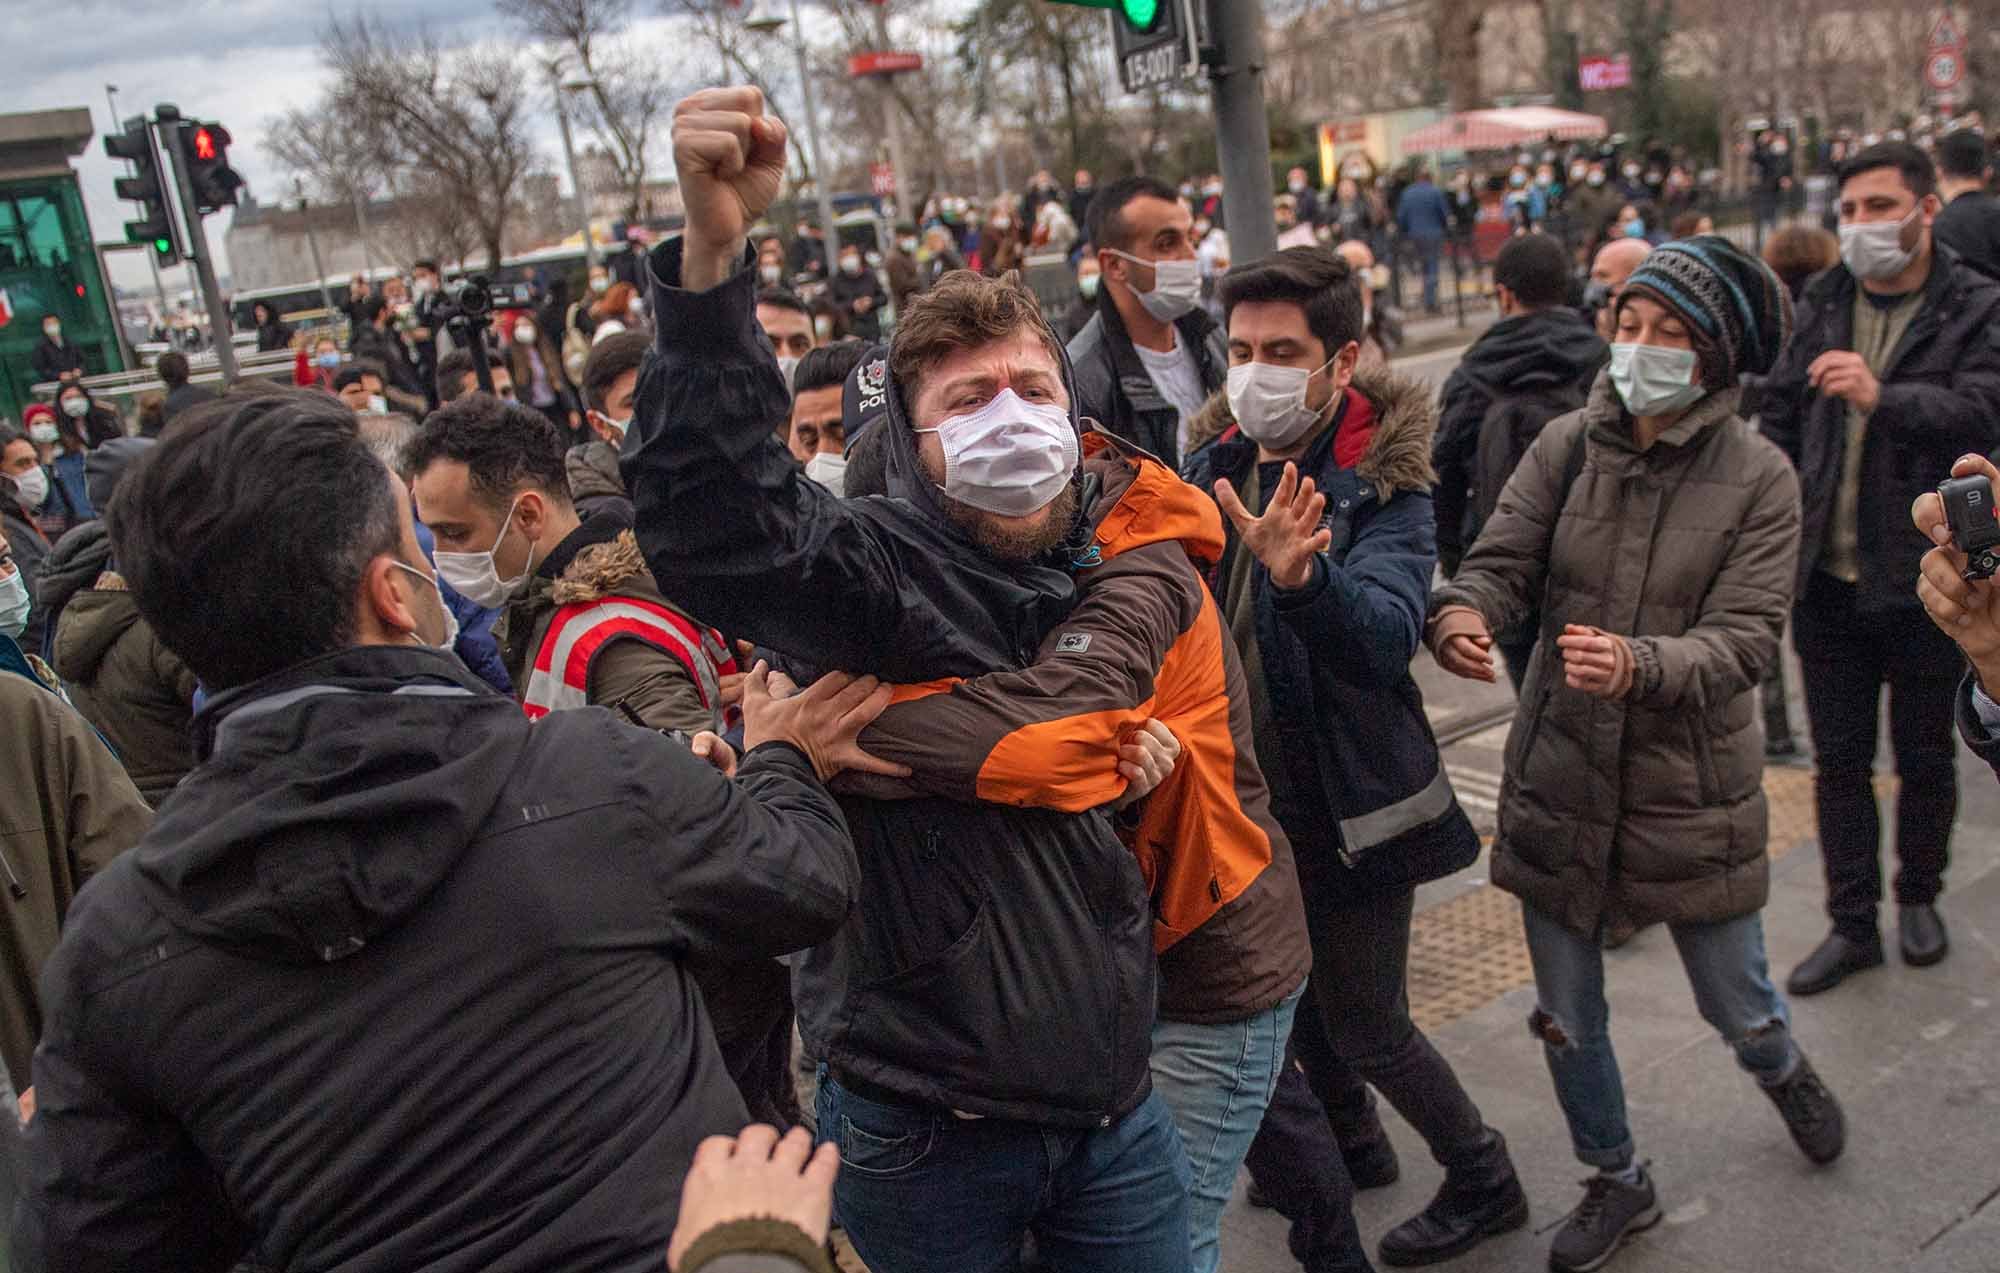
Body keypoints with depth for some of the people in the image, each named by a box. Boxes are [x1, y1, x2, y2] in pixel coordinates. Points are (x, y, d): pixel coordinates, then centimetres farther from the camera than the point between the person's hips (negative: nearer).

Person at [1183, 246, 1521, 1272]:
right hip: (1257, 794, 6)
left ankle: (1483, 1183, 32)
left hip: (1349, 805, -6)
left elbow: (1387, 632, -37)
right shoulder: (1220, 458, -2)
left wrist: (1301, 575, -56)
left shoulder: (1382, 486, -20)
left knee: (1365, 1025, 6)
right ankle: (1351, 1138, 50)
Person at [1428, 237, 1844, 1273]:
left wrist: (1638, 665, -38)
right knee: (1566, 1022, 14)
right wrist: (1461, 613, -35)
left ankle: (1785, 1074, 56)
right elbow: (1501, 560, -11)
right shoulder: (1568, 445, -4)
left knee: (1737, 1008, 18)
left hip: (1689, 795, -2)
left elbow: (1743, 638, -18)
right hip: (1561, 781, 2)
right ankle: (1617, 1183, 42)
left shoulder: (1758, 479, -9)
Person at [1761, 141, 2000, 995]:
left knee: (1924, 756, 13)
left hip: (1924, 579, -3)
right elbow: (1779, 413, 14)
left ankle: (1918, 898, 36)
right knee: (1839, 761, 10)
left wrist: (1882, 397, -39)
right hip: (1827, 578, 4)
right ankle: (1852, 923, 23)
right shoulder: (1821, 304, 6)